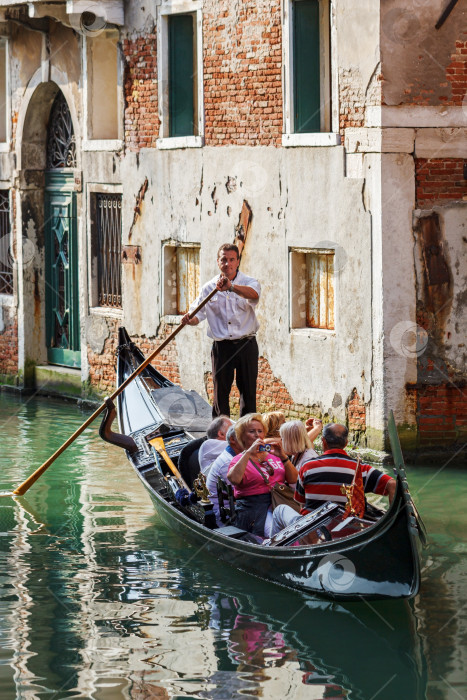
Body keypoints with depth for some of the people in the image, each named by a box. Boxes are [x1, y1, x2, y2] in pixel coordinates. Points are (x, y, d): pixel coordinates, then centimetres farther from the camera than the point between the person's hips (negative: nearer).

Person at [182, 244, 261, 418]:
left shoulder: (249, 282, -2)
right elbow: (198, 313, 5)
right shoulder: (209, 287, 6)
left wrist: (231, 287, -44)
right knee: (220, 391, 2)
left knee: (248, 391, 3)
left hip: (246, 345, -1)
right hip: (221, 346, 1)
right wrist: (190, 320, -20)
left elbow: (253, 294, -26)